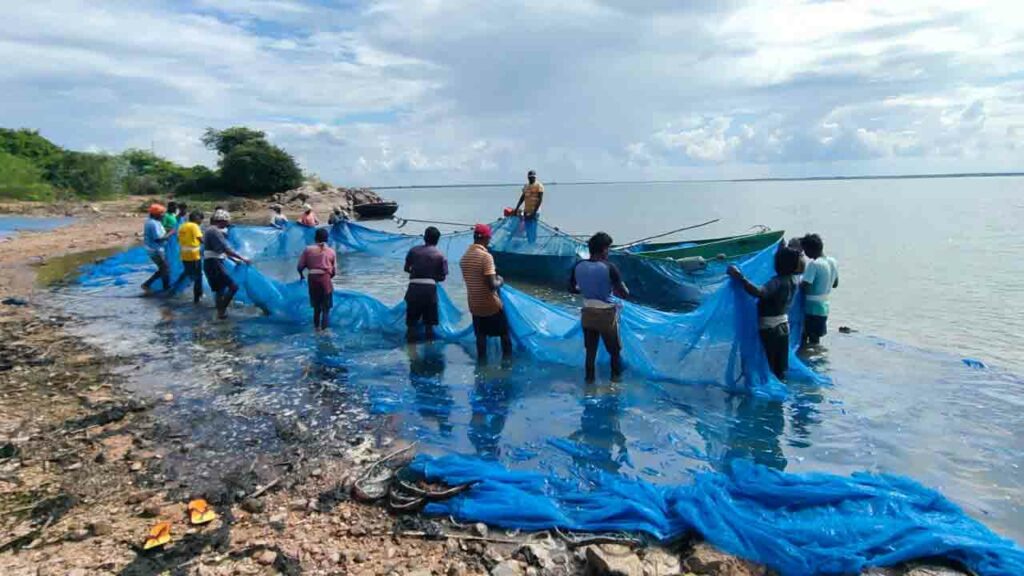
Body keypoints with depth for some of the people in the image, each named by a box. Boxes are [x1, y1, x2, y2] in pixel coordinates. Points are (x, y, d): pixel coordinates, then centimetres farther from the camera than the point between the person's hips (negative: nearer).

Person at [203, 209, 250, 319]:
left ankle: (221, 311, 25)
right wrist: (242, 258, -16)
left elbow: (220, 250, 22)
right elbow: (226, 249, -21)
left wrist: (234, 259, 21)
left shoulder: (210, 230, 18)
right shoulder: (215, 231, -15)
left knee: (219, 289, 18)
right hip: (214, 264, -11)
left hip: (211, 264, 11)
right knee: (233, 286, -13)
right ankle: (221, 310, -7)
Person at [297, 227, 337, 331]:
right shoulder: (331, 252, 2)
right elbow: (334, 271, 3)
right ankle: (323, 329, -4)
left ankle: (316, 327, 25)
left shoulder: (308, 249, 2)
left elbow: (300, 266, 0)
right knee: (326, 308, 3)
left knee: (316, 306, 17)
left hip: (313, 279, 2)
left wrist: (301, 275, 21)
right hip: (325, 279, -2)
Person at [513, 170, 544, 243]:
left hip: (534, 212, -7)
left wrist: (535, 211, -19)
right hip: (526, 211, 7)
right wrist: (517, 208, 14)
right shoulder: (525, 186, 16)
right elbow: (522, 198, 21)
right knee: (528, 231, 8)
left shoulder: (539, 186, -5)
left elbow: (540, 199, -12)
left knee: (533, 230, -11)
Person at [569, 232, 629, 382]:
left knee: (590, 350, 17)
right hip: (606, 314, -4)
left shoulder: (578, 266, -5)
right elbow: (624, 294, -16)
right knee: (614, 350, 14)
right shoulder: (609, 268, -19)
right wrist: (624, 290, 6)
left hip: (587, 313, 4)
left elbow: (572, 289, 8)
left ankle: (589, 379, 25)